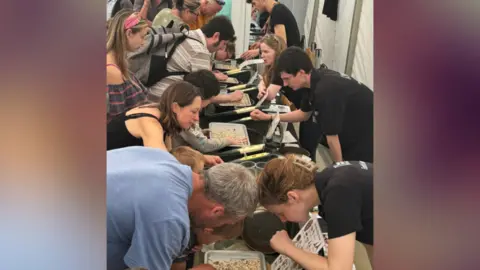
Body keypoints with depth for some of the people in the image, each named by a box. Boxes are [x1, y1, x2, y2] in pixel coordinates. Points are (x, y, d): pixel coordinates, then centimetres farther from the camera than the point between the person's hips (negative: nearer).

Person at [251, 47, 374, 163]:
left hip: (366, 136, -9)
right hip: (351, 128, 9)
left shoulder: (325, 91, -33)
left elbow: (332, 136, -24)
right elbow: (304, 113, 13)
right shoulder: (317, 79, -4)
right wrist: (268, 117, 8)